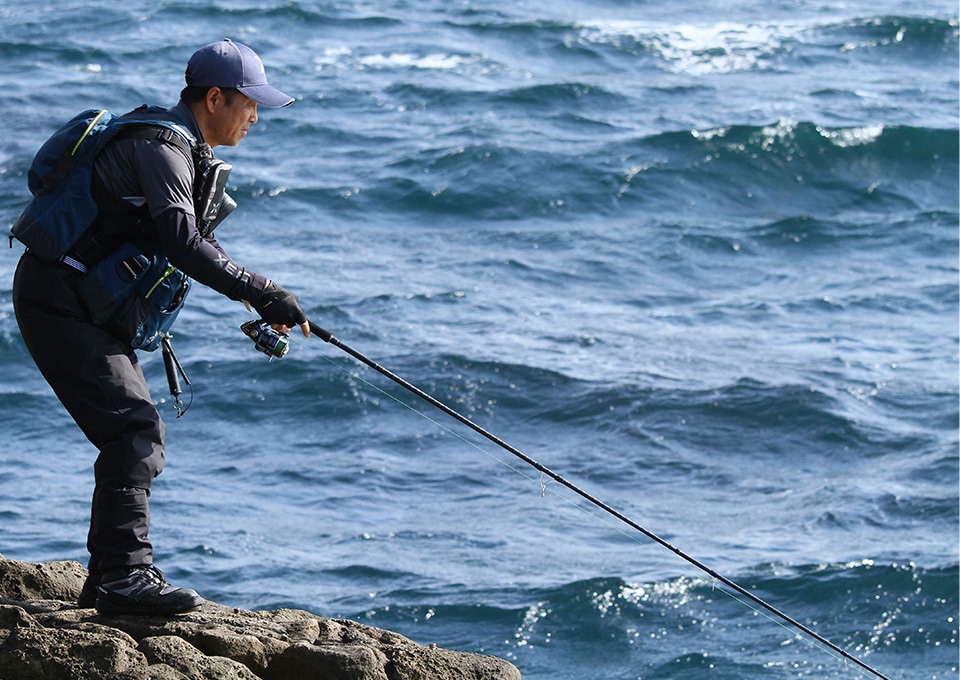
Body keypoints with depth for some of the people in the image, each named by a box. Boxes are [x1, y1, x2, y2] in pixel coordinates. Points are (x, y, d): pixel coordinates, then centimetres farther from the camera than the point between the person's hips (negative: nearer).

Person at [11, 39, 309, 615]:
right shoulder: (160, 147, -17)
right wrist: (264, 294, -27)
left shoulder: (178, 149, 17)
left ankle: (110, 578, 14)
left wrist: (261, 300, 10)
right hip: (59, 301, -11)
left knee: (140, 434, 11)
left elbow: (196, 243, 22)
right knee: (133, 428, -18)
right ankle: (124, 575, -22)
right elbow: (183, 245, -28)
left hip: (88, 306, 11)